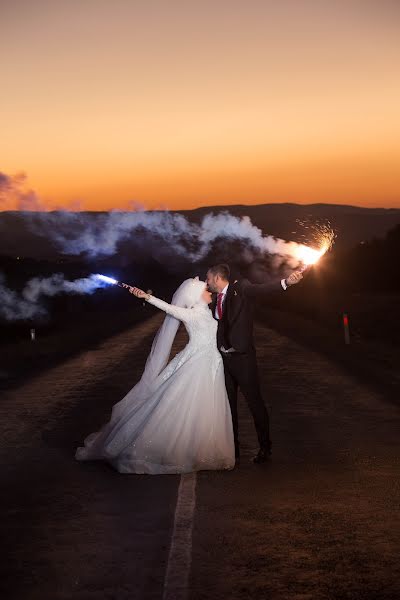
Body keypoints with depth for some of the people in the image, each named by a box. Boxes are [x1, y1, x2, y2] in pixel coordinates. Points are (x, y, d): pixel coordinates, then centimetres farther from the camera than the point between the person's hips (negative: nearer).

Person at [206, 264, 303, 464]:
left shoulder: (240, 288, -8)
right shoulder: (215, 300, 12)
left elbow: (262, 289, -24)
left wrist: (287, 282, -40)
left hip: (242, 357, -6)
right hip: (223, 358, 6)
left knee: (255, 402, 3)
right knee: (228, 405, 11)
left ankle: (265, 447, 18)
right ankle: (233, 450, 22)